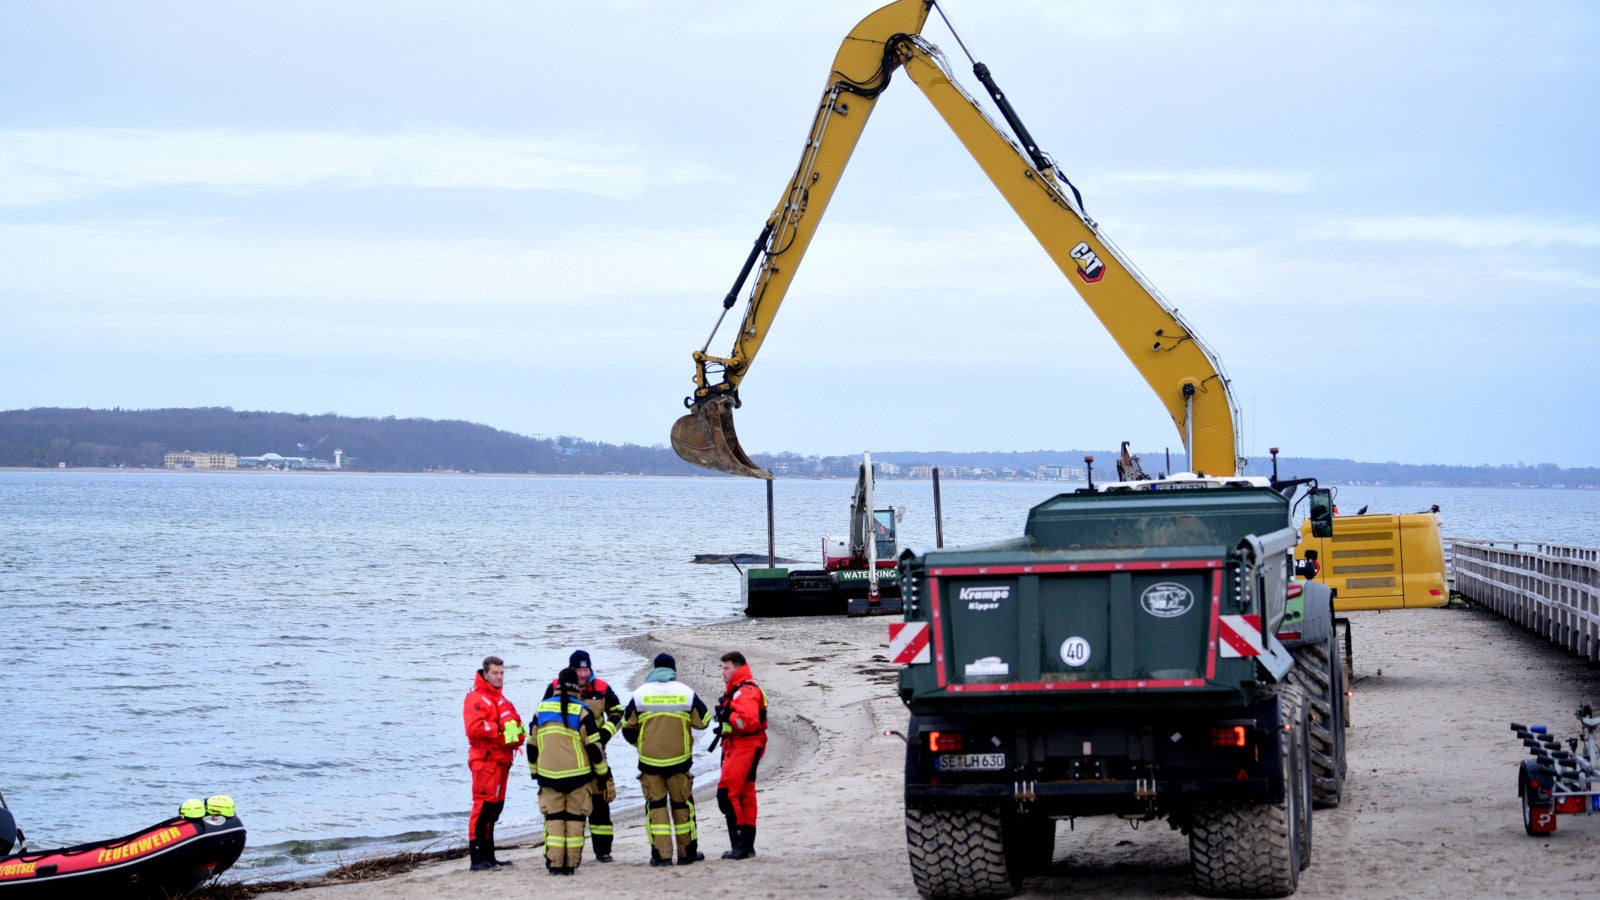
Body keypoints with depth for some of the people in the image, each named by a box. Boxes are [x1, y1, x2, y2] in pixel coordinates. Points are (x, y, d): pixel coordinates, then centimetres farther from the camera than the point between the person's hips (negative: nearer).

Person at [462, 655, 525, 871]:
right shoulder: (476, 698, -9)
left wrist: (517, 735, 5)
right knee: (484, 806, -13)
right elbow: (474, 728, -22)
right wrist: (500, 731, -19)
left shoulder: (500, 698, 22)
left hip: (501, 760, 10)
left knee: (495, 808, 13)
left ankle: (488, 856, 20)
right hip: (485, 759, -10)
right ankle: (477, 858, -15)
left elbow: (512, 723, 27)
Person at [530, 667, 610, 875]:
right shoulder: (582, 711, -8)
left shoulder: (542, 709, 5)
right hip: (577, 775, -3)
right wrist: (603, 771, 7)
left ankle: (554, 863, 0)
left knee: (553, 818, 7)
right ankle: (571, 863, 3)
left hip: (549, 776, 3)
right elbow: (593, 746, -6)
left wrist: (535, 771, 24)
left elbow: (532, 745, 12)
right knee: (575, 818, 5)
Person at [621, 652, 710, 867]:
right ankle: (687, 852, 17)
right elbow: (703, 721, 5)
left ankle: (661, 854, 0)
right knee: (682, 803, 12)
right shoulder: (686, 693, -1)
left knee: (655, 804, 6)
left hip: (649, 760, 0)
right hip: (679, 759, 0)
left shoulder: (640, 694, 0)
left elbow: (628, 728, 5)